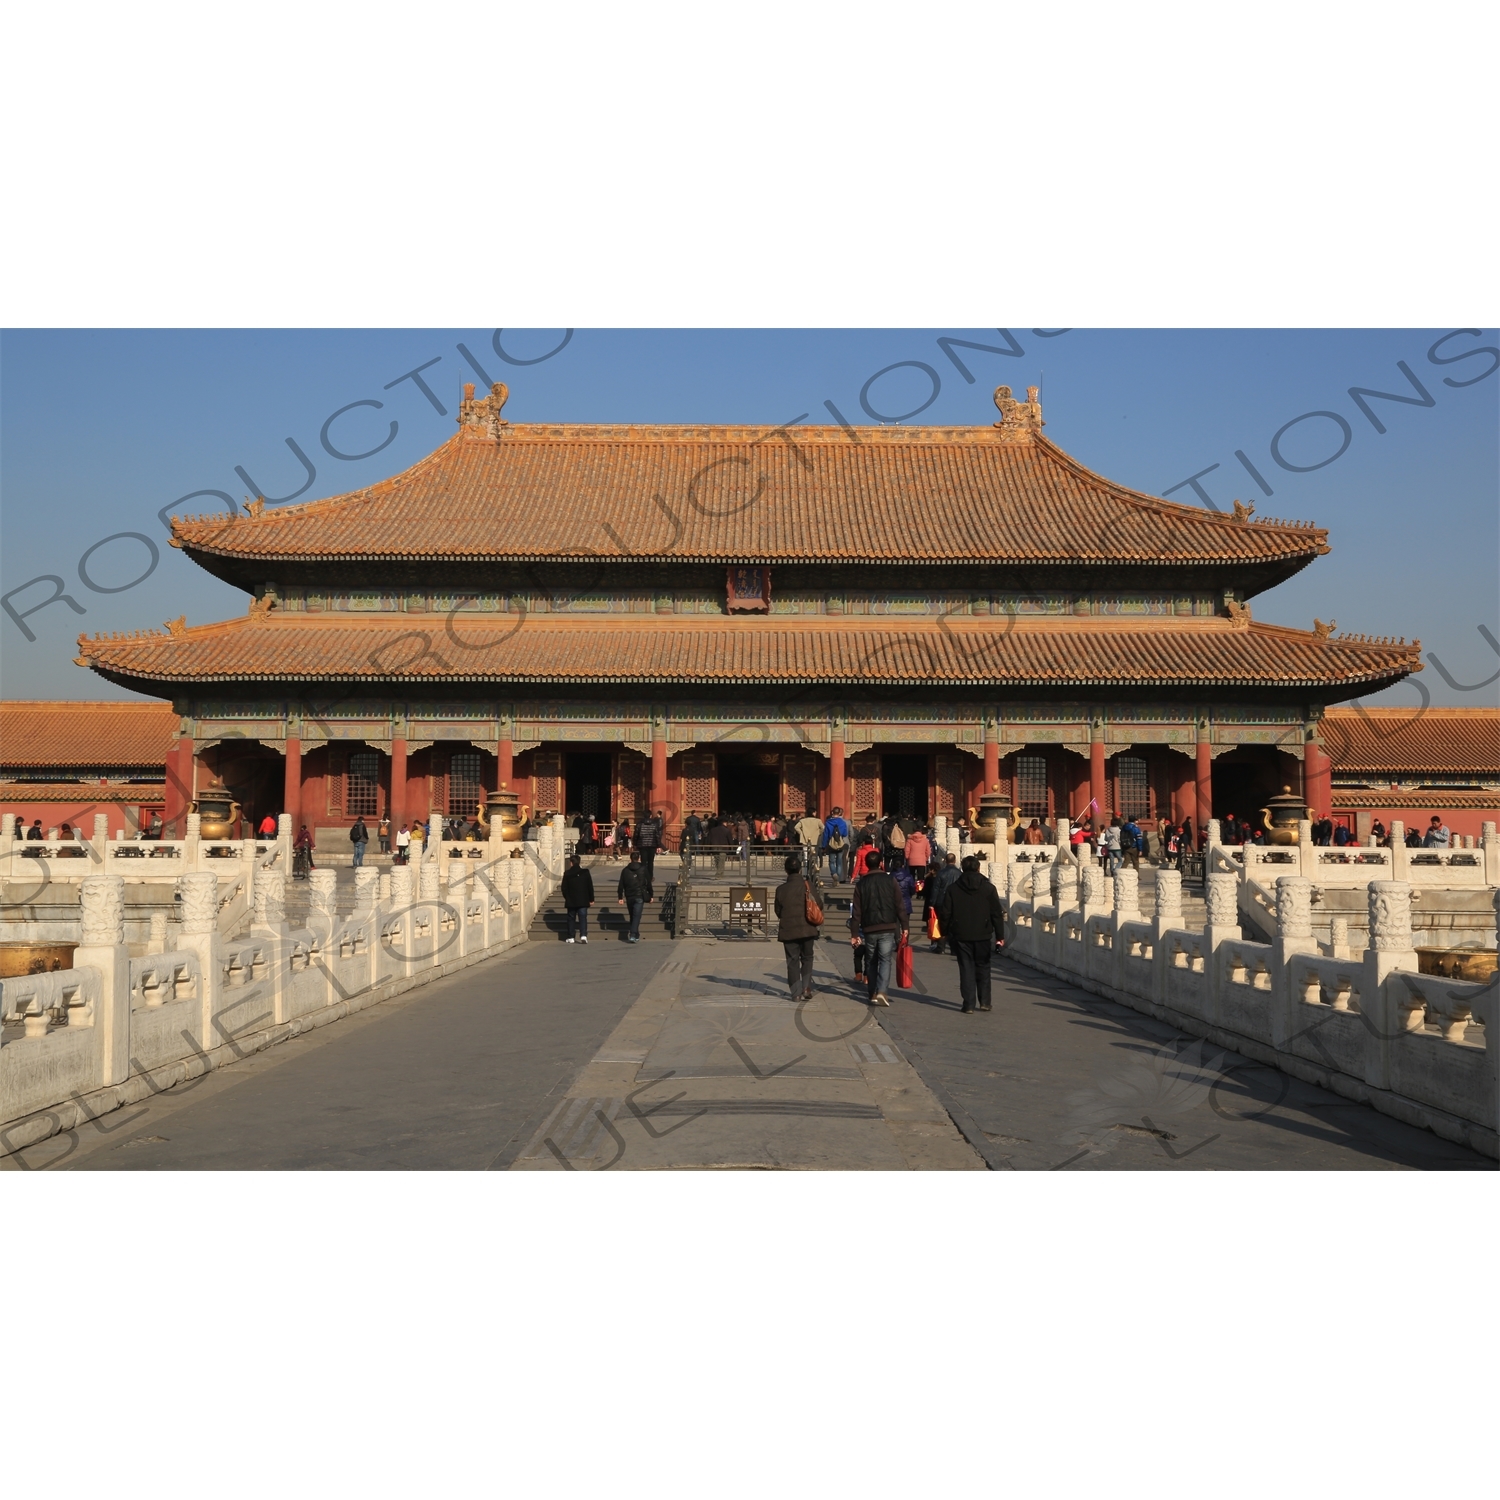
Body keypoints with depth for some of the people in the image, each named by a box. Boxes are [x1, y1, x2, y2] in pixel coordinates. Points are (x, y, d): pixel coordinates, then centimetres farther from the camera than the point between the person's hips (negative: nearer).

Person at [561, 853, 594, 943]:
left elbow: (564, 888, 0)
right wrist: (591, 899, 8)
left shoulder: (567, 874, -5)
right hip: (583, 901, 0)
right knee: (583, 918, -1)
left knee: (571, 918, 10)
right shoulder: (585, 873, -3)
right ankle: (583, 935, -16)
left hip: (571, 901, 0)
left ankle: (571, 937, 13)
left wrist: (566, 897, 16)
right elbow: (590, 887, 0)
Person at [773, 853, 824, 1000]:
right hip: (808, 929, 1)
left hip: (788, 931, 0)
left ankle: (796, 992, 4)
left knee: (793, 961, 7)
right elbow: (819, 906, -1)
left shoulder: (781, 889, -6)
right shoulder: (809, 885, -7)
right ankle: (806, 988, 6)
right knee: (807, 958, 17)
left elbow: (778, 912, 2)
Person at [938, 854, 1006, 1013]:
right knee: (983, 968, 14)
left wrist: (945, 932, 13)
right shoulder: (989, 888, -1)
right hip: (983, 935, 0)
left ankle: (969, 1004, 0)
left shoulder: (953, 889, -1)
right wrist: (1000, 935, 3)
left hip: (961, 936, 0)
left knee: (966, 969, 4)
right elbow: (997, 914, -2)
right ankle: (984, 1002, 13)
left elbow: (945, 913, 1)